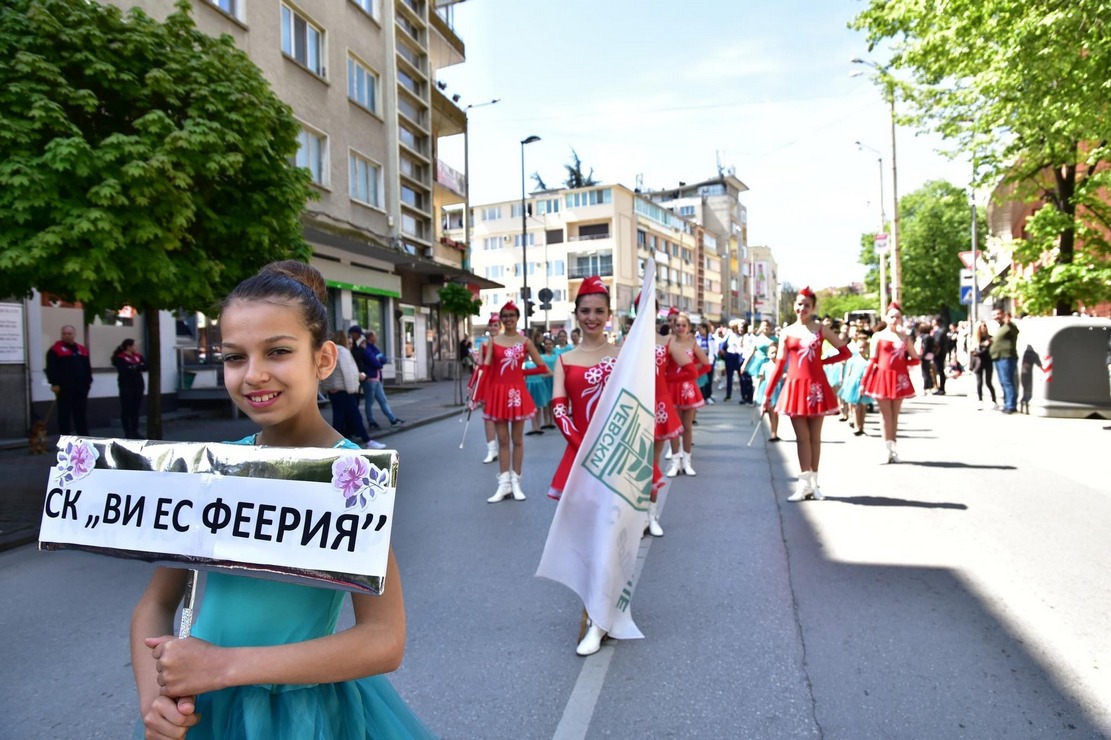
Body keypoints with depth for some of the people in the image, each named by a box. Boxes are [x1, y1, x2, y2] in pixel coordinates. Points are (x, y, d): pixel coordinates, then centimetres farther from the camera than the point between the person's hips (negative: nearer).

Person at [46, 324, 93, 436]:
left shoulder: (82, 350, 15)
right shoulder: (56, 349, -2)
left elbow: (88, 369, 16)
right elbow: (51, 368, -10)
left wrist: (88, 383, 10)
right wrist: (54, 383, -17)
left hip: (80, 388, 5)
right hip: (64, 389, -4)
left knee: (81, 414, 10)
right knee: (64, 415, 1)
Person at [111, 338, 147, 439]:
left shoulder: (137, 356, 12)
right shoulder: (120, 358, -7)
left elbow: (145, 366, 2)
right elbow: (125, 370, -20)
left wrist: (135, 367, -15)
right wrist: (138, 367, -10)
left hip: (138, 385, 6)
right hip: (126, 386, -6)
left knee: (136, 409, 8)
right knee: (126, 409, -2)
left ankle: (135, 431, 13)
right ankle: (127, 432, 3)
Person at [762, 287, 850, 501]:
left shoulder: (821, 329, 4)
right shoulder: (786, 332, 5)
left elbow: (845, 352, 8)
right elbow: (779, 365, 3)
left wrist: (822, 361, -4)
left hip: (816, 386, 0)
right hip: (795, 386, 0)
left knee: (815, 437, 6)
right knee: (802, 437, 1)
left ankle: (813, 483, 14)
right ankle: (804, 484, 5)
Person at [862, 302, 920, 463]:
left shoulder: (905, 338, 10)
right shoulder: (878, 336, 1)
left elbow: (916, 359, 16)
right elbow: (872, 361, -2)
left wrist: (902, 364, -1)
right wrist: (863, 382, -7)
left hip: (899, 379, 3)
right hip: (882, 377, -3)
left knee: (895, 415, 8)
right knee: (886, 414, -1)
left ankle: (894, 446, 15)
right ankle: (888, 448, 2)